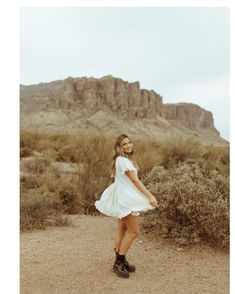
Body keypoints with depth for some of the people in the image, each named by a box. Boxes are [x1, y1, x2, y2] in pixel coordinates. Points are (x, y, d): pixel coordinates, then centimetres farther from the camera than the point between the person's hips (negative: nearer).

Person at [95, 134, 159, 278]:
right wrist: (150, 196, -22)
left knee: (123, 229, 15)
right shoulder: (123, 160, -18)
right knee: (134, 231, -3)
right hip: (125, 198, -10)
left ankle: (120, 261, 26)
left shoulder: (125, 159, 13)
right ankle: (119, 262, 7)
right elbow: (135, 180, -22)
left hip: (124, 197, 10)